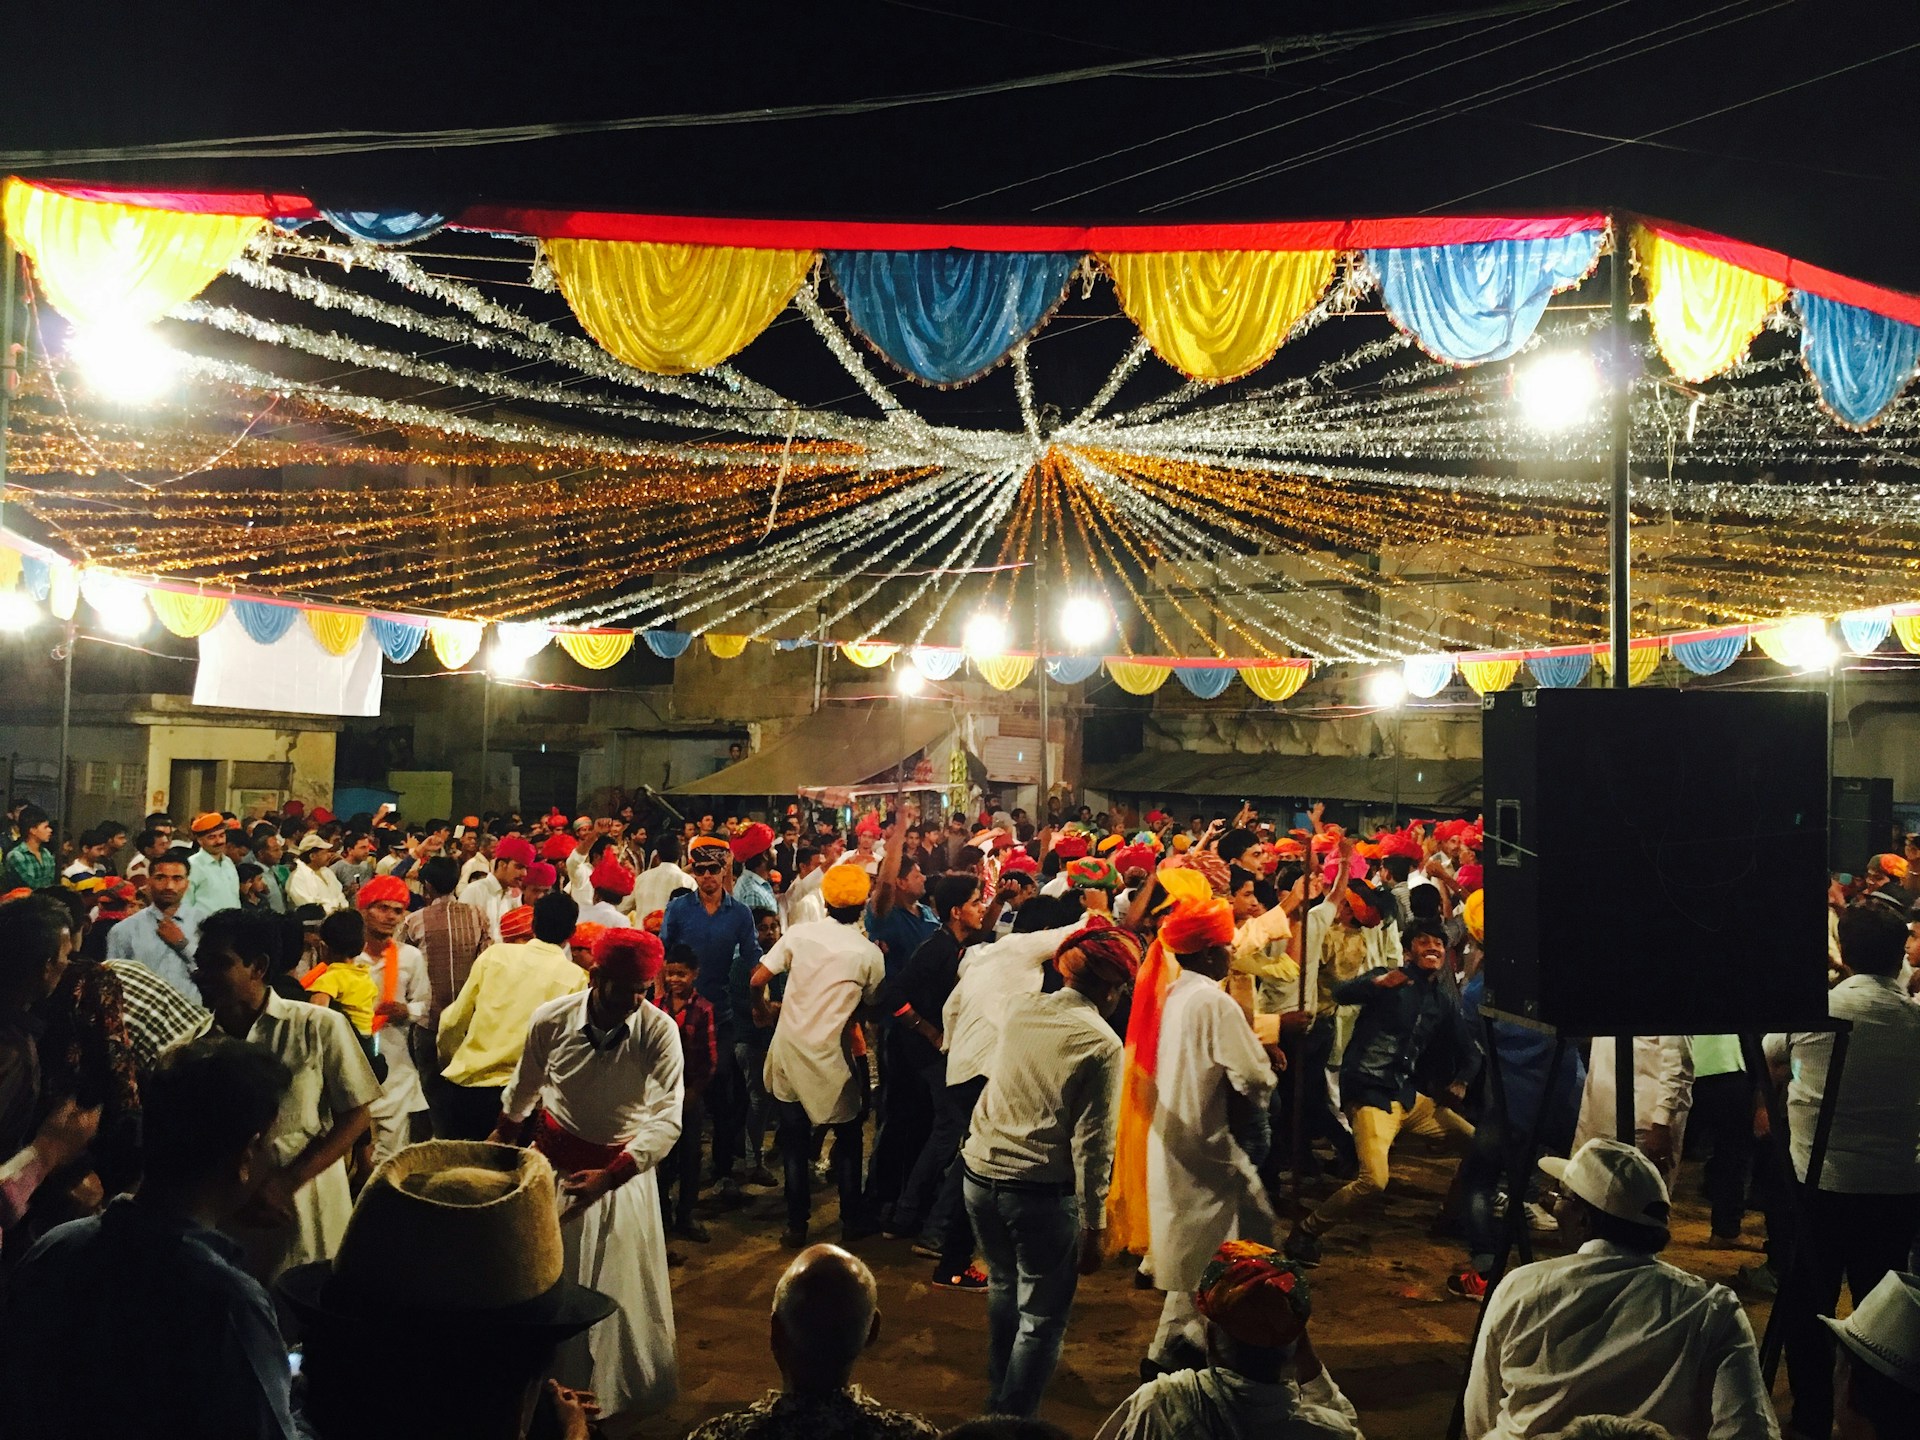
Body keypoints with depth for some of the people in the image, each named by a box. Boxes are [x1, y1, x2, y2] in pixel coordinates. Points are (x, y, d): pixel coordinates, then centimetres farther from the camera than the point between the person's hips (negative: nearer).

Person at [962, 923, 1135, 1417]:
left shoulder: (1020, 1010, 2)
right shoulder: (1103, 1045, -13)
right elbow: (1091, 1144, -14)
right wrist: (1093, 1227, -6)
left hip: (979, 1174, 7)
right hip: (1041, 1191, -7)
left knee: (1004, 1284, 29)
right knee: (1043, 1319, 10)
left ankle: (999, 1394, 46)